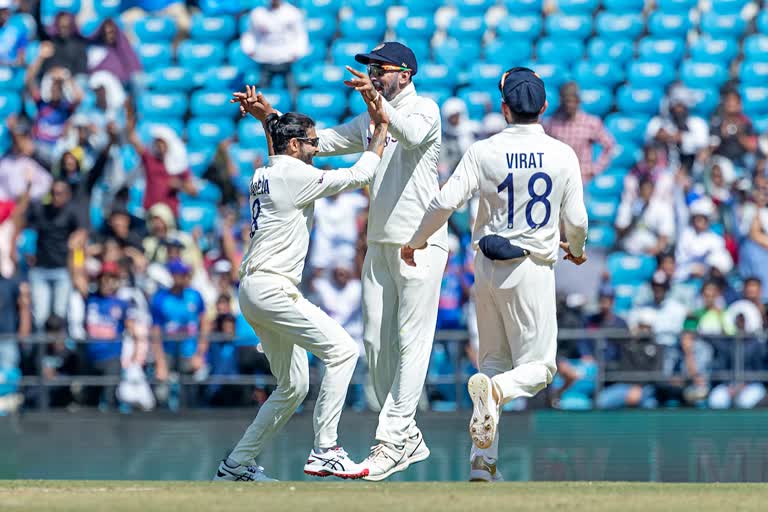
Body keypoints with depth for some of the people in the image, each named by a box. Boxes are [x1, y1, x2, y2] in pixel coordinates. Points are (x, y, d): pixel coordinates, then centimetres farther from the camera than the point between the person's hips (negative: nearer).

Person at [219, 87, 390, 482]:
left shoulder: (263, 175, 17)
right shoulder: (294, 175, -9)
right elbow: (358, 176, -6)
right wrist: (381, 130, 5)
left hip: (253, 291, 10)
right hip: (270, 286, -10)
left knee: (293, 386, 13)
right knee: (342, 349, -15)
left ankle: (236, 465, 16)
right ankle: (324, 452, -18)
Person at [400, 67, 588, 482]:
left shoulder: (484, 152, -5)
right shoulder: (562, 156, -4)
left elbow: (446, 202, -12)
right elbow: (576, 221, -4)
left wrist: (415, 243, 4)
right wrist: (576, 249, 19)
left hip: (488, 271, 2)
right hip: (534, 269, -2)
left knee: (493, 362, 14)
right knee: (538, 366, 3)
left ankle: (483, 459, 5)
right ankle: (496, 390, -32)